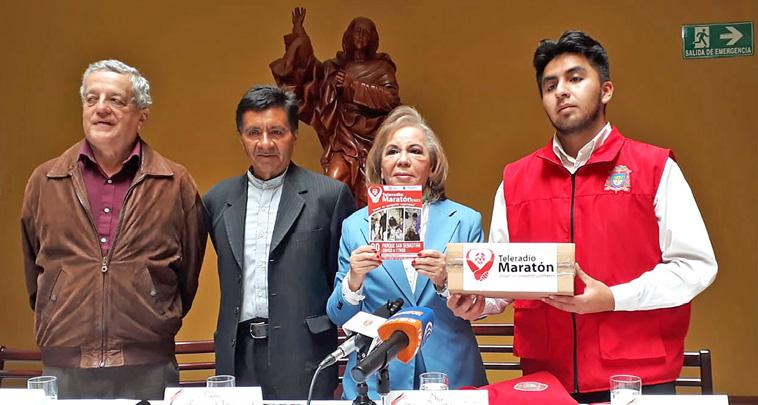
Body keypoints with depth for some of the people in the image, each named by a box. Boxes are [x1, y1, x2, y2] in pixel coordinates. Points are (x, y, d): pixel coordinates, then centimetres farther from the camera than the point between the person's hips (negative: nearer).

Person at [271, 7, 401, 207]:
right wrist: (299, 34, -6)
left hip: (372, 140, -2)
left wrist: (352, 87, -10)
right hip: (343, 140, 2)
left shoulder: (381, 67, 5)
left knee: (369, 198, -8)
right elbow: (308, 68, 2)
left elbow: (392, 99, -9)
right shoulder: (336, 66, 15)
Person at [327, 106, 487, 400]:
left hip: (450, 376, 0)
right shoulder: (355, 226, 3)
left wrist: (445, 281, -19)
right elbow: (339, 317, 4)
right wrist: (354, 279, -16)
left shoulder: (465, 221, 1)